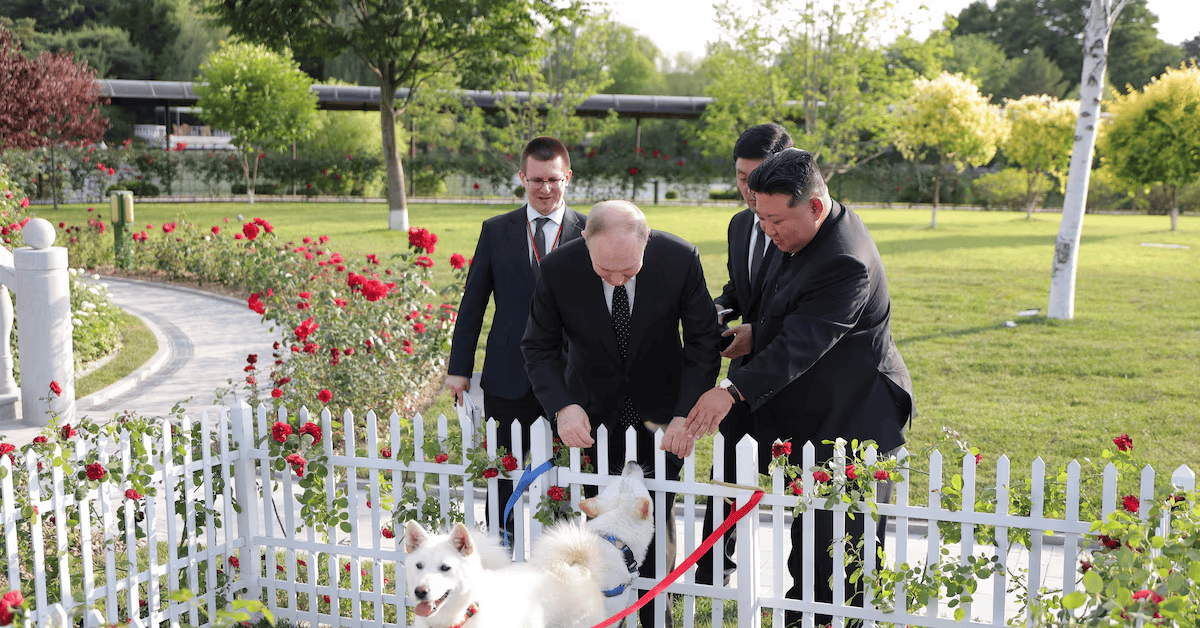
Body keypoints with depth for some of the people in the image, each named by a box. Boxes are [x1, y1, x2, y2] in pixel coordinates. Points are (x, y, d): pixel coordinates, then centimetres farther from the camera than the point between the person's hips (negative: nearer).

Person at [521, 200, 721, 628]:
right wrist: (562, 406, -26)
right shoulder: (558, 270, -22)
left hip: (659, 411, 0)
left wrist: (687, 412, -24)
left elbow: (703, 341, -13)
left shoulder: (680, 259, -22)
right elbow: (539, 347, -9)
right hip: (594, 412, 0)